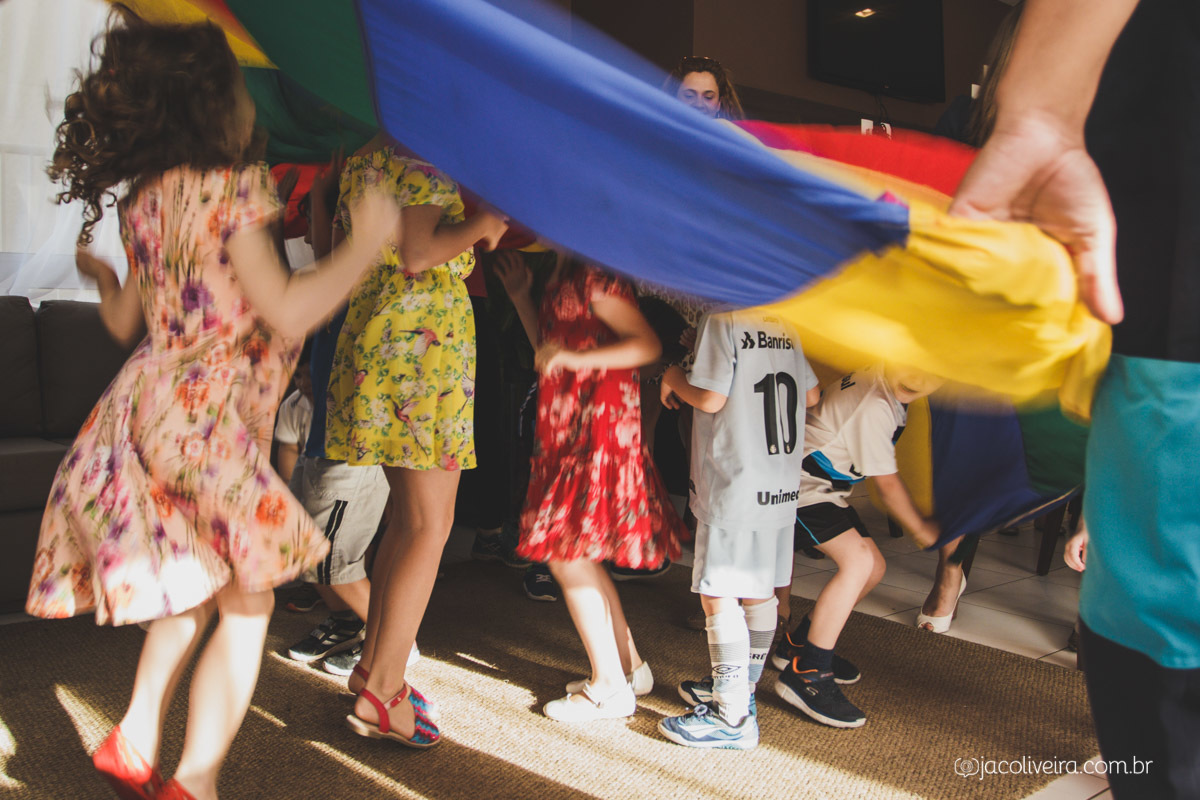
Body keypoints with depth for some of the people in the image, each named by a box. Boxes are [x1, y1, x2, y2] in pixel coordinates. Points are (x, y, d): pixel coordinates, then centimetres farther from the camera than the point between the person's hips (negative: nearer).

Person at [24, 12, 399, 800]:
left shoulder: (144, 200, 11)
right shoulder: (231, 188, -13)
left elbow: (125, 321, 19)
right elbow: (287, 311, -18)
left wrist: (98, 271, 40)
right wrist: (368, 240, -9)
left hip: (149, 403, 9)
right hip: (206, 415, -9)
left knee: (194, 588, 25)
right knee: (247, 601, 4)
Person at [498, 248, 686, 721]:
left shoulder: (595, 279, -13)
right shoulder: (563, 278, 16)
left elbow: (648, 345, -21)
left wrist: (571, 358, -25)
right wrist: (520, 298, 19)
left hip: (596, 430, -10)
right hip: (569, 432, 10)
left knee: (566, 557, -6)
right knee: (579, 559, 14)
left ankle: (610, 687, 4)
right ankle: (629, 666, 25)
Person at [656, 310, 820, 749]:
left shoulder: (721, 320, -11)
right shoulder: (784, 325, 10)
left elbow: (710, 399, -16)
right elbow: (812, 395, 14)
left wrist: (672, 379, 2)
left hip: (734, 486, -8)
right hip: (781, 486, 8)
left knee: (718, 596, -2)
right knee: (760, 592, 15)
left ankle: (732, 717, 2)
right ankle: (739, 689, 30)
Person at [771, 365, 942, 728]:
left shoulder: (881, 380, 0)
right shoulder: (874, 406, -26)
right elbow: (887, 484, -15)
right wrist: (921, 529, -1)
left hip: (821, 484, 10)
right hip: (801, 482, -10)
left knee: (872, 568, 9)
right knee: (858, 561, -24)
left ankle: (798, 645, 22)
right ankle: (806, 675, -19)